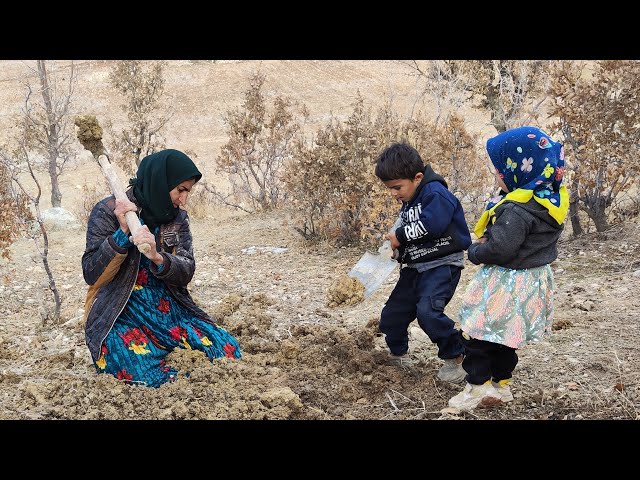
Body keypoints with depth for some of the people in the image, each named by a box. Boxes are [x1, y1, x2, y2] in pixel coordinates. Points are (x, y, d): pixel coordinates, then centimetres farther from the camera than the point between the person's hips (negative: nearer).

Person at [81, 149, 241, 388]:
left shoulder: (178, 217, 6)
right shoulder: (108, 212, -8)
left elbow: (186, 272, -4)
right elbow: (92, 274, -12)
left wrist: (158, 258, -25)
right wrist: (122, 233, -24)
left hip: (167, 311, 5)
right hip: (118, 316, -5)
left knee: (227, 349, -15)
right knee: (155, 380, -31)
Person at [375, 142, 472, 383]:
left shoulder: (436, 194, -16)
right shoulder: (409, 202, 14)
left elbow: (431, 225, -29)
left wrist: (400, 236, -17)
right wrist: (394, 247, 0)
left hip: (442, 264, -9)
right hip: (415, 267, 10)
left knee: (428, 310, -28)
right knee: (392, 313, 10)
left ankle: (455, 357, -9)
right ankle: (399, 356, 34)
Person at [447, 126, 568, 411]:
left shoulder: (517, 210, -28)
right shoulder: (550, 198, 2)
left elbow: (499, 249, -30)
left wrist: (475, 252, -9)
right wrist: (487, 240, 3)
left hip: (507, 286, -9)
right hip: (534, 279, 9)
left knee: (477, 334, 4)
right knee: (502, 336, 21)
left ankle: (479, 388, 11)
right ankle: (501, 385, 30)